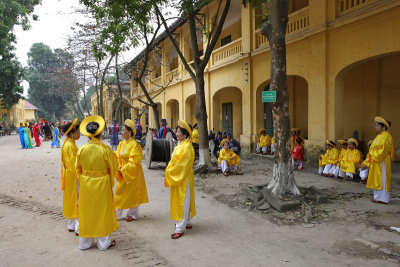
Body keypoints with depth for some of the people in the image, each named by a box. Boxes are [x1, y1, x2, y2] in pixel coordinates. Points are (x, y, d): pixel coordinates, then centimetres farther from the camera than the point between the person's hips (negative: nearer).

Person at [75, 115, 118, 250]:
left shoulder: (82, 149, -7)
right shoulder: (105, 149, -16)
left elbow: (78, 169, 3)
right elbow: (112, 168, -6)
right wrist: (110, 184, 10)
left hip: (85, 185, 3)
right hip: (102, 185, -3)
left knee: (86, 212, 15)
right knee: (102, 211, 10)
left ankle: (85, 242, 29)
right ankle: (104, 243, 22)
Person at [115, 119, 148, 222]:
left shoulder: (134, 144, -18)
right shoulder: (121, 144, 6)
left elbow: (134, 161, -21)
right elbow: (117, 157, 10)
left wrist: (124, 170, -20)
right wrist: (119, 168, -5)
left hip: (132, 173, -7)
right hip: (123, 173, 7)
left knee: (133, 193, 5)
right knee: (120, 192, 12)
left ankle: (133, 214, 21)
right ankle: (116, 214, 23)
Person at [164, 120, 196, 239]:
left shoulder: (187, 147, -18)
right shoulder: (179, 145, 12)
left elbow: (182, 165, -21)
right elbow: (173, 161, 15)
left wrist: (170, 173, -14)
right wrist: (169, 170, 1)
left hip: (184, 178, -10)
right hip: (176, 177, 10)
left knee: (183, 201, -3)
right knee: (179, 201, 17)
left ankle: (180, 228, 4)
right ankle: (187, 222, 31)